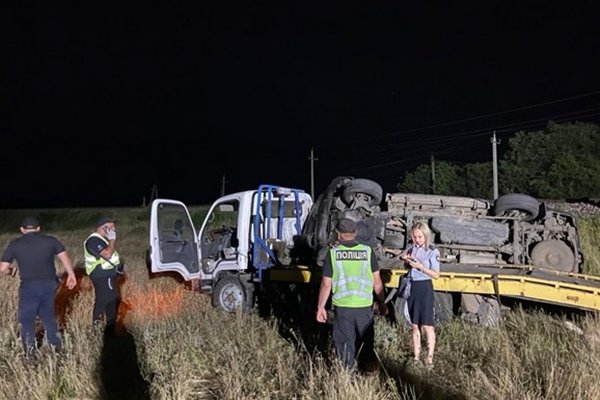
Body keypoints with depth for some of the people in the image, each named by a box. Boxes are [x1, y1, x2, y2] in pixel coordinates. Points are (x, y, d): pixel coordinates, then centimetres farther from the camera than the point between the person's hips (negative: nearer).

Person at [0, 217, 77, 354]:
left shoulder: (15, 244, -2)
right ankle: (56, 344, 28)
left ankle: (29, 351, 16)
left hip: (29, 287, -3)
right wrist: (71, 275, 13)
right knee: (48, 315, 22)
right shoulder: (50, 240, 1)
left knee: (27, 319, 13)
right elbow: (65, 258, 1)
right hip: (49, 284, 3)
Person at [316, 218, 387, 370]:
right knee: (367, 343, 18)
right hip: (365, 306, 1)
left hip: (342, 307, -1)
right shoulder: (367, 251, -3)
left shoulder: (333, 253, -5)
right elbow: (377, 282, 1)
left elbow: (326, 285, -4)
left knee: (344, 345, 12)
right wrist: (381, 303, 14)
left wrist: (320, 307, 7)